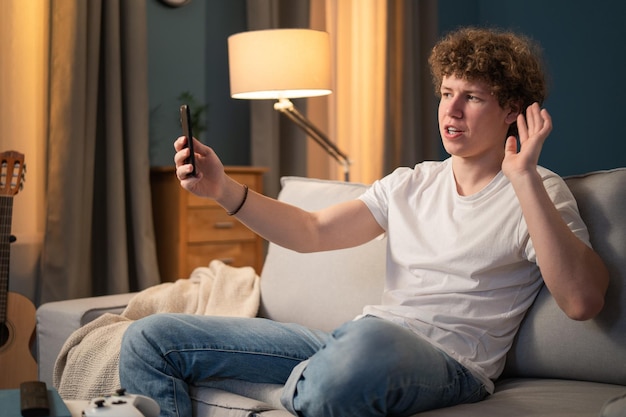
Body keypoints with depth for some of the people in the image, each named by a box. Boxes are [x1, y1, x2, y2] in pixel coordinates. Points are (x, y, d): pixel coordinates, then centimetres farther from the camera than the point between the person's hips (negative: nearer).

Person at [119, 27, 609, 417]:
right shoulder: (412, 183, 21)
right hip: (354, 340, 6)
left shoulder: (540, 194, 4)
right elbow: (313, 232, 14)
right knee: (150, 338, -1)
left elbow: (583, 300, -13)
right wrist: (224, 189, 1)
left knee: (369, 341, -46)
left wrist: (524, 177, -15)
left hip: (449, 362, -6)